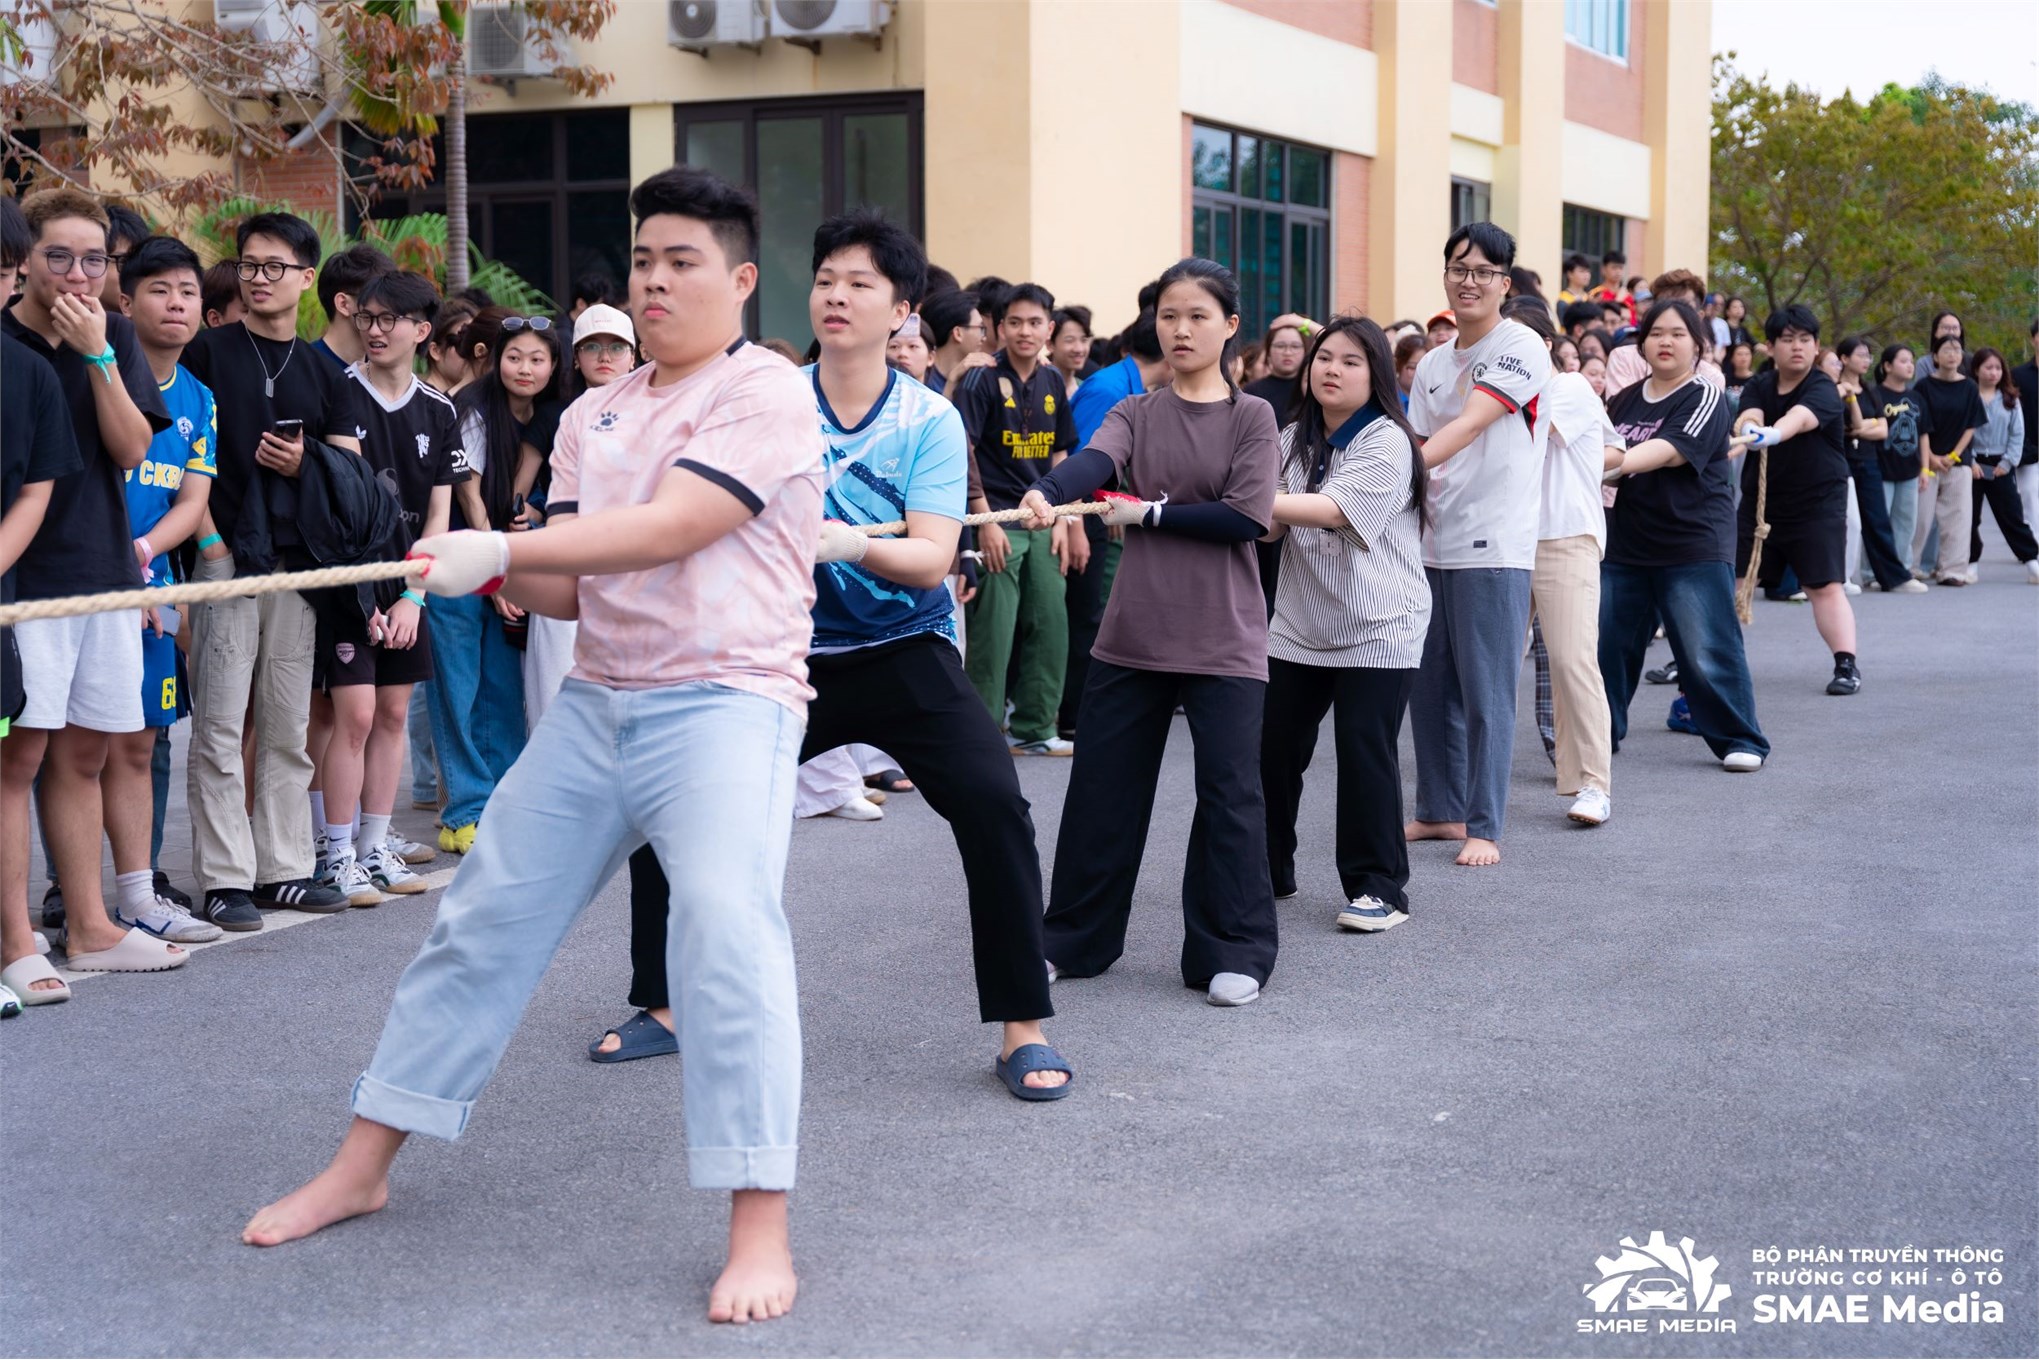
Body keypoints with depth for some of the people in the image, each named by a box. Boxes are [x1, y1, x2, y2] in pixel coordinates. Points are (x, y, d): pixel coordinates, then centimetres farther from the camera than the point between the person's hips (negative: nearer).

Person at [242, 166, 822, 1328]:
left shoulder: (767, 395, -8)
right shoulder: (595, 416, 14)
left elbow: (667, 530, -21)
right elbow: (571, 589, 11)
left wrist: (503, 548, -24)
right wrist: (488, 568, -10)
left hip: (726, 700, -7)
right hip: (597, 703, 7)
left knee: (729, 928, -26)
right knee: (485, 922, 11)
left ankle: (760, 1232, -17)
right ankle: (363, 1167, 26)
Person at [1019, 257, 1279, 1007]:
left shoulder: (1251, 416, 1)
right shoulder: (1135, 413, 7)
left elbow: (1249, 516, -12)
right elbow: (1093, 462, -15)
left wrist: (1150, 512, -9)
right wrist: (1044, 493, -36)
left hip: (1223, 639, -3)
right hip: (1132, 633, 3)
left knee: (1229, 792, -2)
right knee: (1102, 787, 8)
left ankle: (1231, 951, 11)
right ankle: (1074, 938, 22)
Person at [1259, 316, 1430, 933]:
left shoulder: (1387, 442, -11)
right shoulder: (1293, 441, 10)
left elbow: (1332, 509, -25)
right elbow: (1273, 527, 6)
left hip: (1378, 628, -5)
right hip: (1299, 623, 6)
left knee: (1365, 753, -7)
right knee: (1273, 747, 4)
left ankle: (1378, 887, 4)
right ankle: (1265, 869, 20)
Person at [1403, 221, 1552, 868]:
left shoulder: (1520, 347, -7)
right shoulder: (1432, 365, 16)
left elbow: (1469, 426, -19)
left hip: (1493, 548, -7)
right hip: (1431, 546, 7)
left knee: (1485, 694, -4)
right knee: (1428, 688, 11)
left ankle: (1483, 827, 3)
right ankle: (1440, 811, 23)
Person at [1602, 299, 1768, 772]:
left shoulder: (1704, 399, -8)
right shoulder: (1624, 401, 11)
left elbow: (1668, 450, -24)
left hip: (1694, 548, -6)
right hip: (1625, 543, 6)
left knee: (1707, 652, -5)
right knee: (1604, 641, 8)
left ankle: (1740, 740, 8)